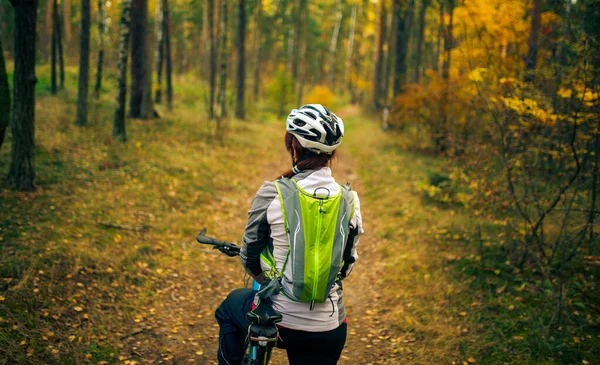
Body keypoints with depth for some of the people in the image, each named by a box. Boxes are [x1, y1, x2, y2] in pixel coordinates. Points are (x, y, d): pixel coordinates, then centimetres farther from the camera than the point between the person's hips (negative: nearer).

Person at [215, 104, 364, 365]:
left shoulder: (273, 193, -11)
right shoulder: (349, 200, -2)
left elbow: (249, 255, 1)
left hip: (277, 317, -2)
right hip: (329, 330, 3)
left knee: (230, 308, 30)